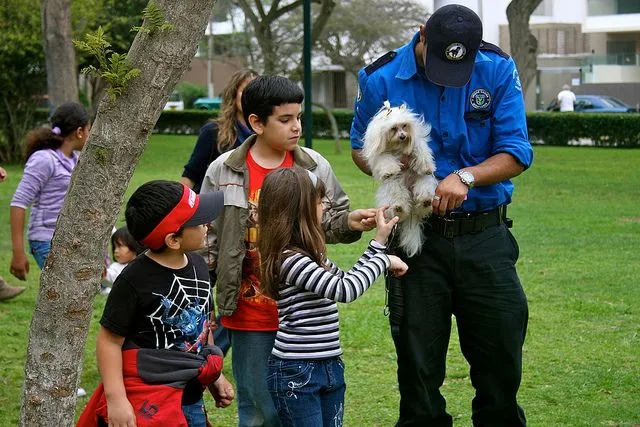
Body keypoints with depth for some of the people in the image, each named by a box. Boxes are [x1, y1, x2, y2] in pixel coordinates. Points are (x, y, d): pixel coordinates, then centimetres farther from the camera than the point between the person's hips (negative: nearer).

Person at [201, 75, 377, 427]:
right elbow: (206, 239, 2)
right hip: (251, 317, -2)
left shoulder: (315, 167, 1)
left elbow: (329, 223, 10)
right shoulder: (224, 172, -4)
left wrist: (350, 223, -13)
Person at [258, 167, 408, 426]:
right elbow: (345, 290, -24)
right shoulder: (289, 259, -19)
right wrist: (383, 260, -11)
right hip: (295, 373, -9)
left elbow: (348, 280, 21)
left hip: (329, 367, 9)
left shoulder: (309, 256, 10)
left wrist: (379, 240, 20)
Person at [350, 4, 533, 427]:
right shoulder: (381, 79, -6)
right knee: (418, 367, 8)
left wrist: (466, 176, -23)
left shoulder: (498, 71, -6)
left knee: (501, 361, 7)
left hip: (486, 237, 0)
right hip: (416, 237, 0)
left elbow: (516, 154, -6)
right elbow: (361, 147, 8)